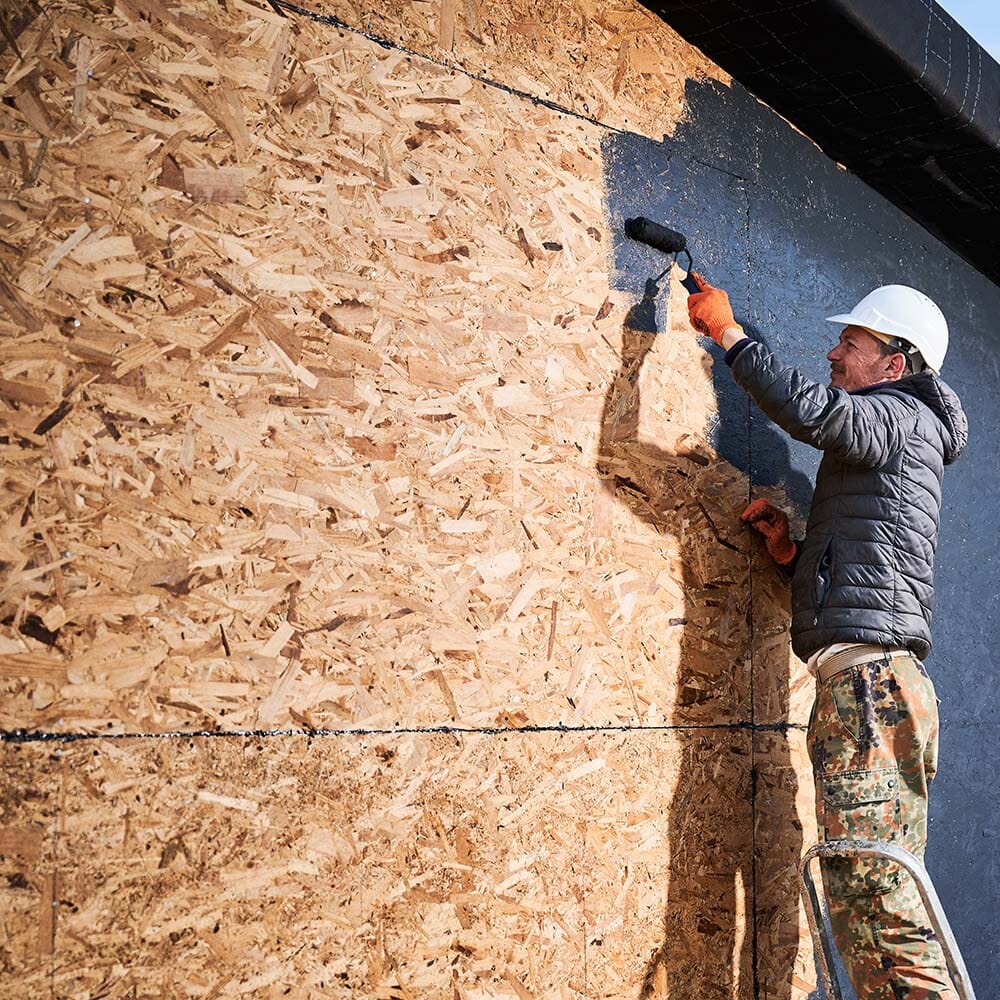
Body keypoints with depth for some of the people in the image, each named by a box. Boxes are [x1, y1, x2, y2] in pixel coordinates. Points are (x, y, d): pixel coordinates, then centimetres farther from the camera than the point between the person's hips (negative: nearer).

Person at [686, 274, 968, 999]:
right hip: (869, 683, 11)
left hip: (871, 680, -11)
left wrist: (728, 331, -11)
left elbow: (808, 409, -22)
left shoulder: (902, 417, 0)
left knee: (875, 898, -13)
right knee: (877, 899, 10)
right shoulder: (880, 449, 29)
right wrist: (790, 549, 13)